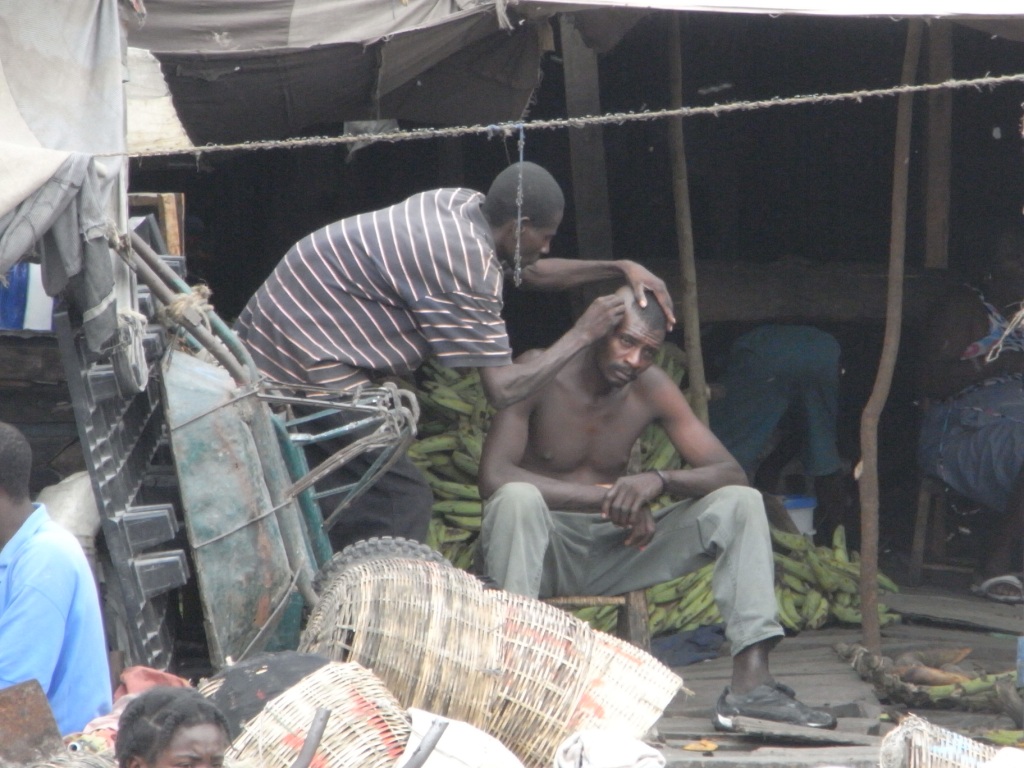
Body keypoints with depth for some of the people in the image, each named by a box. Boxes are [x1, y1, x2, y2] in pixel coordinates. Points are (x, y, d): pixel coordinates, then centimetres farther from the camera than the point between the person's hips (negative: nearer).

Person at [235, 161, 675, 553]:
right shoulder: (465, 265, -24)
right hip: (305, 362, -10)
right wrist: (582, 334, -13)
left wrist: (619, 269, 11)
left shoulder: (464, 206, 3)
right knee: (400, 503, -10)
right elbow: (503, 390, -22)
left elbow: (531, 272, 21)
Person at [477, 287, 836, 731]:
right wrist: (606, 498, -32)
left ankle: (751, 684, -21)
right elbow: (493, 477, -28)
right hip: (542, 549, -5)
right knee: (518, 498, -38)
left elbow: (731, 473, -6)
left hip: (610, 552, 5)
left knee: (741, 503, -9)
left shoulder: (652, 389, -1)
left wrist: (659, 481, -28)